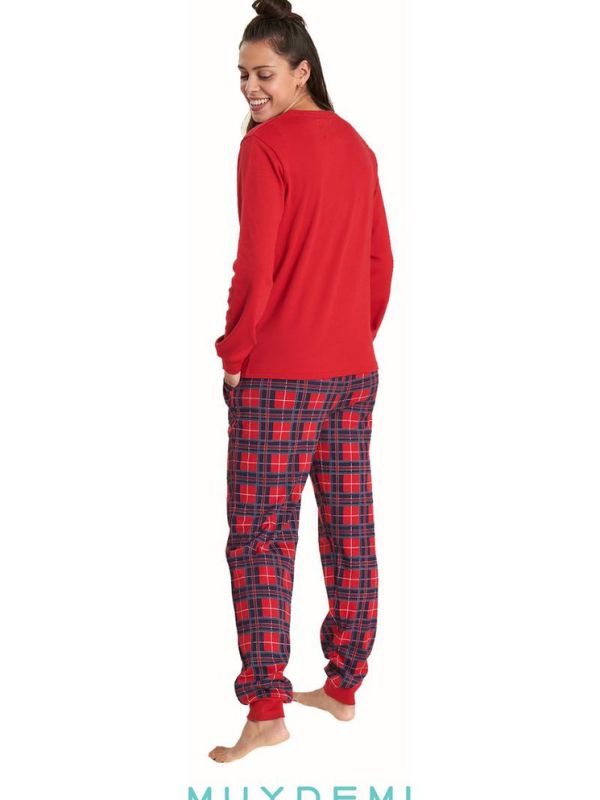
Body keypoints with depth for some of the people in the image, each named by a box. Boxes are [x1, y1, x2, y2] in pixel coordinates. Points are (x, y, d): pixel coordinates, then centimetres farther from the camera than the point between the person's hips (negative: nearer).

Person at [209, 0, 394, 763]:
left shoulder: (267, 144, -10)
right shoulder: (355, 144, 12)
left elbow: (257, 265, -16)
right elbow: (381, 261, 14)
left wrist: (232, 350, -5)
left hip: (279, 371, -7)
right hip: (353, 369, 7)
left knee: (260, 535, -2)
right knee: (350, 526, 10)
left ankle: (266, 709, -1)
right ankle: (343, 684, 20)